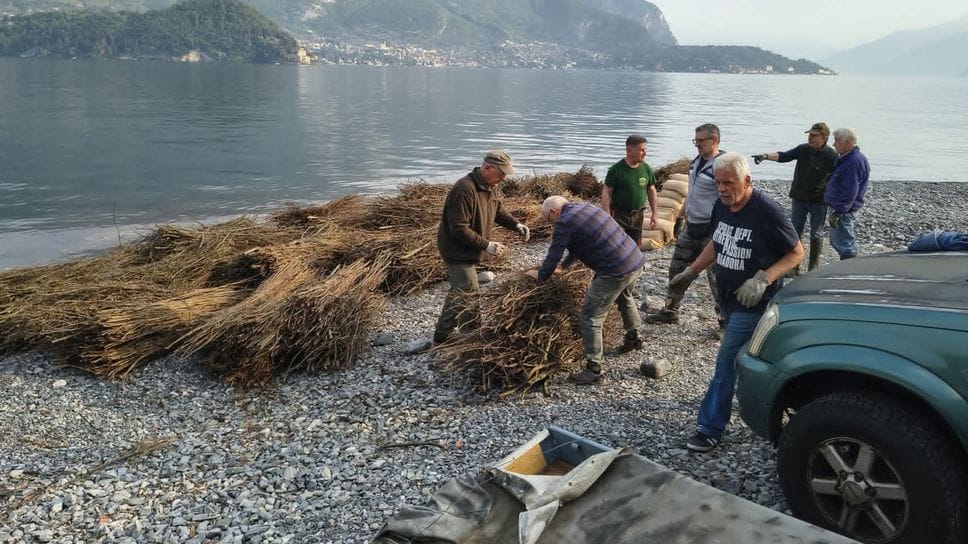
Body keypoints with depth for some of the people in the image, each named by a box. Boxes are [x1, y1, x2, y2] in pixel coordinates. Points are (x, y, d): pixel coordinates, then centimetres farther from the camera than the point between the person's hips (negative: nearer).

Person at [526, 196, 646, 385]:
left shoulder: (564, 223, -12)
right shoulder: (584, 207, 16)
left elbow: (553, 256, -6)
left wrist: (540, 275, 12)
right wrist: (564, 265, 35)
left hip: (617, 271, -10)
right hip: (637, 259, 10)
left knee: (590, 319, -1)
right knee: (625, 298, 37)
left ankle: (594, 369, 5)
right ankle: (634, 338, 56)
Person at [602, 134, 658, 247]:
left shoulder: (646, 169, 2)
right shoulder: (616, 169, -13)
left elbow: (651, 191, 13)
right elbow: (606, 193, -12)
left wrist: (654, 213, 12)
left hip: (637, 216, 5)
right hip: (618, 215, -5)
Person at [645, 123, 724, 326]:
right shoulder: (696, 162, 9)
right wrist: (685, 209, 26)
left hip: (711, 230, -9)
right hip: (691, 226, 9)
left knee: (716, 274, -1)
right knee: (678, 267, 14)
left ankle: (726, 318, 13)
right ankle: (670, 311, 26)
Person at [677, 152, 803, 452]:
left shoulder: (766, 211, -20)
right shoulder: (722, 206, 1)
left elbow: (796, 252, -13)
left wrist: (763, 279, -26)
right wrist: (692, 270, 12)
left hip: (752, 303, -7)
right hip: (727, 298, 7)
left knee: (726, 365, -5)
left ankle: (711, 429, 3)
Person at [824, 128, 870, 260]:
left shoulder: (855, 161, -22)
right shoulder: (846, 158, 11)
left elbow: (850, 192, -26)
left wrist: (837, 212, -25)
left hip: (843, 210, -11)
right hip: (838, 207, 11)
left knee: (844, 245, -5)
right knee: (837, 242, 19)